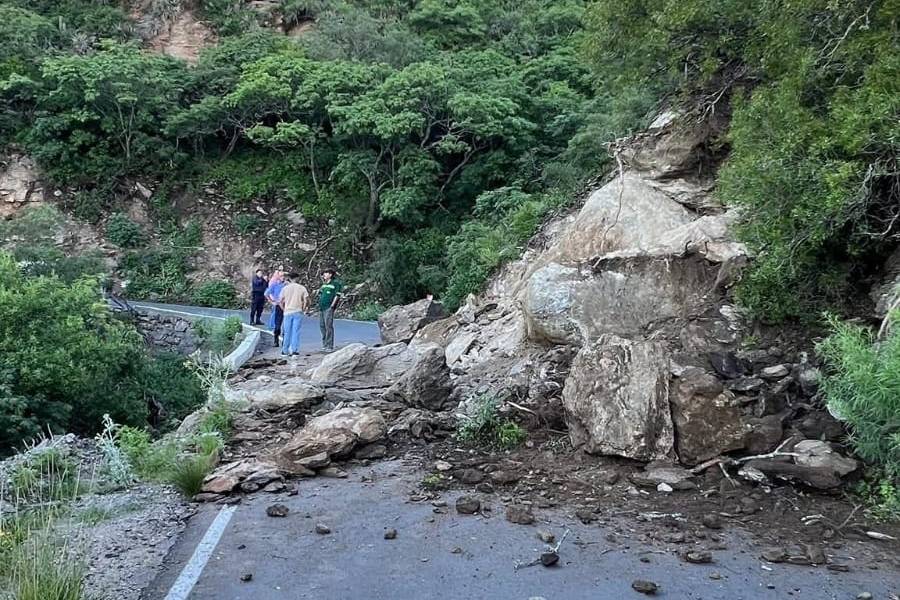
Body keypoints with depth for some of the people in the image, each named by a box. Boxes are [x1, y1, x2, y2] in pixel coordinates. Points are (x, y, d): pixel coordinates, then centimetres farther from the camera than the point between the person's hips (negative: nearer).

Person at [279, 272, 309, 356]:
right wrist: (303, 309, 5)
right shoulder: (302, 288, -1)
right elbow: (307, 300, -8)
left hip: (287, 312, 2)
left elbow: (281, 301, 1)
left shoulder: (285, 288, 3)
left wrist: (284, 309, 14)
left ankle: (285, 351, 14)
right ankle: (294, 350, -3)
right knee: (296, 332, 1)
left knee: (287, 332, 9)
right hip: (298, 312, -1)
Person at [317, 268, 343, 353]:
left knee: (329, 326, -10)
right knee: (322, 326, 9)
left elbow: (337, 295, -8)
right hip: (321, 307, 8)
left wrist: (332, 305, -12)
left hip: (329, 308, -8)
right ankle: (324, 344, 18)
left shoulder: (335, 283, -3)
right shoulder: (324, 284, 20)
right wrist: (319, 304, 15)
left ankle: (330, 346, -8)